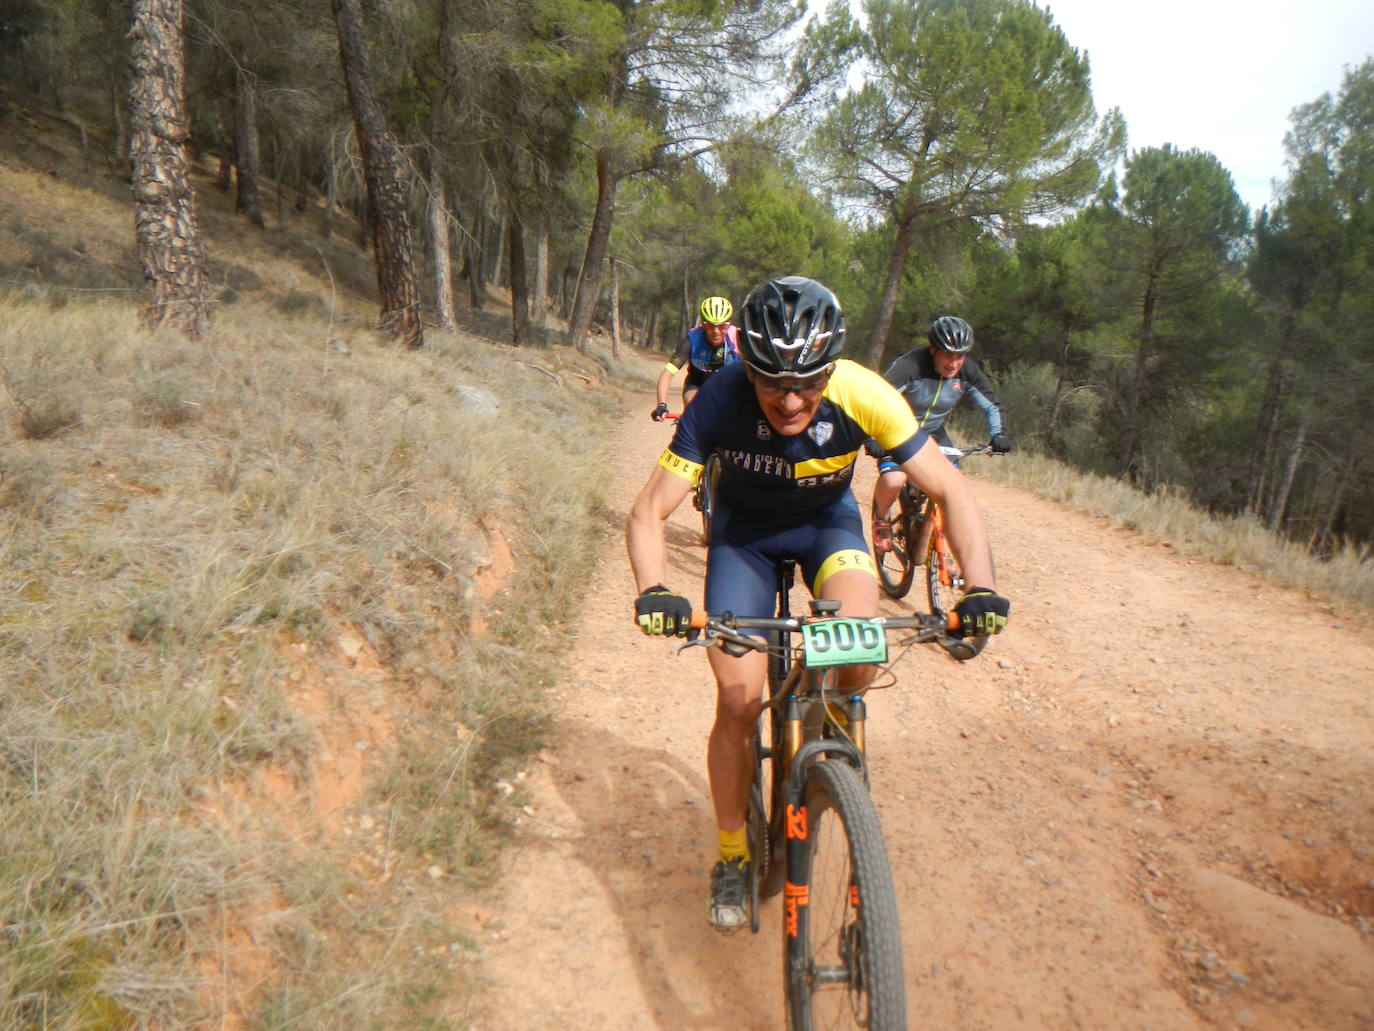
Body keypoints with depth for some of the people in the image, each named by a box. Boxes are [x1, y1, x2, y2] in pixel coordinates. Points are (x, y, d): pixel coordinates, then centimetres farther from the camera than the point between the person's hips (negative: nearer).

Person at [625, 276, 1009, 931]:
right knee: (738, 700, -9)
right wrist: (654, 591, -48)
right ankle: (732, 857, 14)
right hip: (744, 529, 0)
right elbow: (649, 511, -29)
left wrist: (981, 588, -39)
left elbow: (951, 492, -24)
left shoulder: (863, 397, -30)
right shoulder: (720, 401, -31)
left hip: (828, 521, 1)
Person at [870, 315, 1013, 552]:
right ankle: (881, 518, 5)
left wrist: (998, 434, -20)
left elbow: (991, 405, -2)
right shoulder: (911, 365, -29)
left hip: (933, 434, 5)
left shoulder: (967, 370, -13)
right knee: (893, 481, -30)